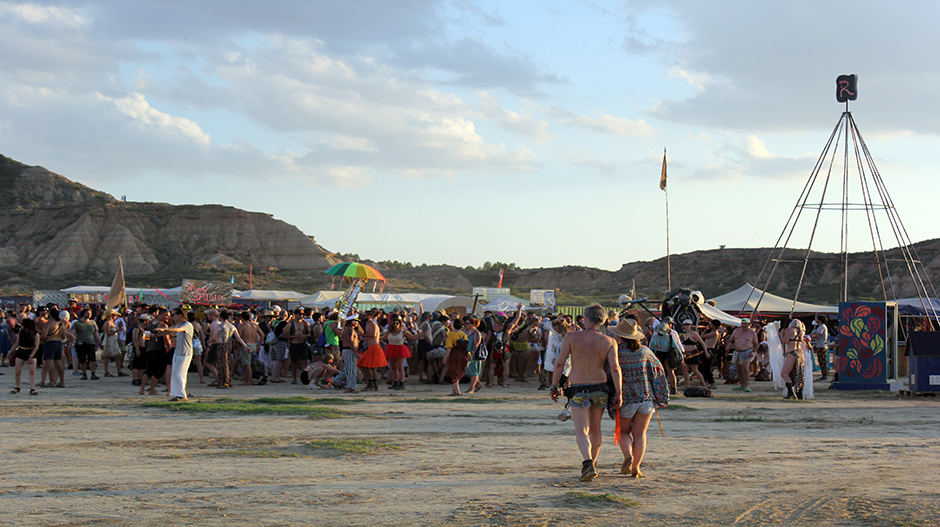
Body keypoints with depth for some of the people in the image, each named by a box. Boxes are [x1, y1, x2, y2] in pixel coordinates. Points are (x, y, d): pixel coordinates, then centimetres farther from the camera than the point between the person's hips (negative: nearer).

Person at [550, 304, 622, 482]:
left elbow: (559, 363, -7)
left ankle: (588, 463, -28)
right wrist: (619, 393, -7)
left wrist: (554, 386, 2)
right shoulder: (609, 342, -2)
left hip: (578, 390, -2)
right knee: (595, 429, 19)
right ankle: (592, 464, 32)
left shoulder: (571, 337, -5)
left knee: (582, 431, -6)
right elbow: (615, 368, -10)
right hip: (600, 388, 2)